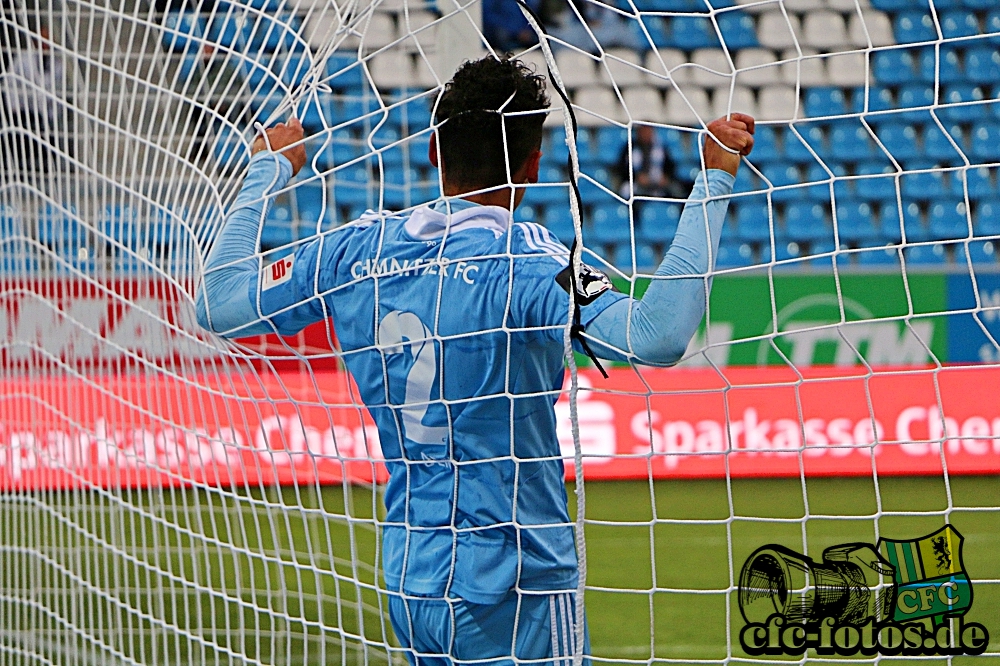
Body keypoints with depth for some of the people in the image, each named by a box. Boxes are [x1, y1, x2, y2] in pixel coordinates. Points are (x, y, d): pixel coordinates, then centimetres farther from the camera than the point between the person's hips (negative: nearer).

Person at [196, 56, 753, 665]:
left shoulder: (356, 249, 2)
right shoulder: (520, 258, -15)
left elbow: (219, 305, 13)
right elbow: (657, 337, -28)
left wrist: (268, 172, 23)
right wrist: (713, 183, -24)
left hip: (408, 578, 6)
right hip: (512, 586, -6)